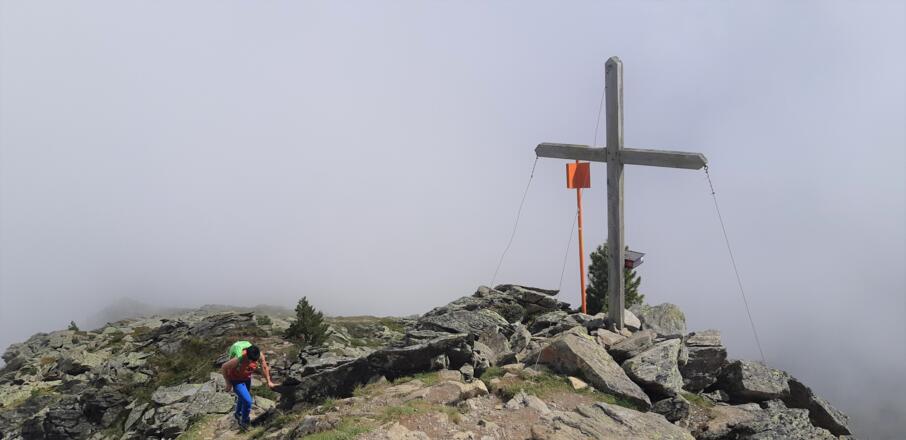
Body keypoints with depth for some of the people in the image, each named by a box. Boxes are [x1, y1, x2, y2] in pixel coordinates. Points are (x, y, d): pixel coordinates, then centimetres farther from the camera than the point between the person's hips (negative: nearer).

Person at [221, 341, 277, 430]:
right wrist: (228, 384, -14)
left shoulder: (260, 355, -28)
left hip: (247, 378, 6)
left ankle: (237, 414, 58)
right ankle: (244, 422, 15)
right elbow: (223, 368, -24)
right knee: (248, 401, -12)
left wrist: (268, 381, 1)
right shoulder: (238, 360, -42)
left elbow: (264, 367, -7)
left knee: (243, 397, 28)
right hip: (236, 380, -6)